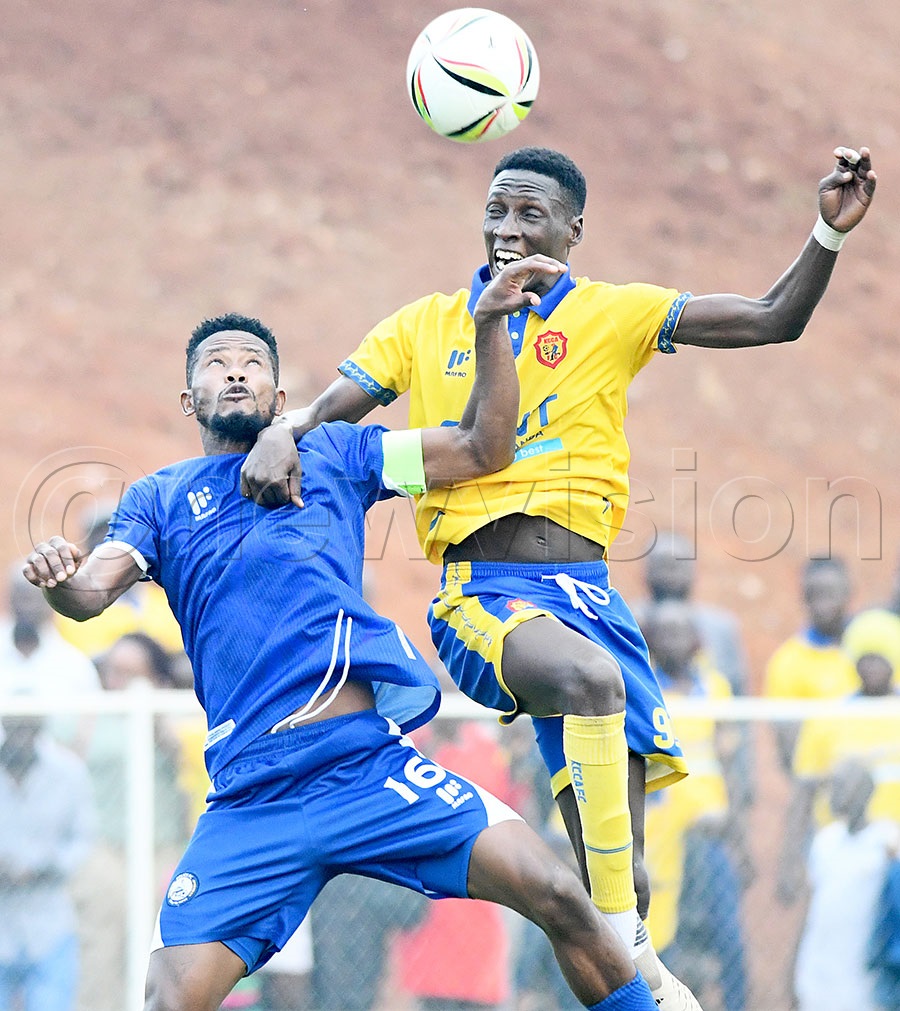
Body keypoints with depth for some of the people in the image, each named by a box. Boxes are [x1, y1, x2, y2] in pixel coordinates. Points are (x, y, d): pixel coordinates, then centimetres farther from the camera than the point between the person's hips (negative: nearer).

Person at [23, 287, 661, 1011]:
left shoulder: (332, 453, 19)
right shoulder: (159, 497, 17)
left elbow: (483, 448, 18)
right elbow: (91, 594, 2)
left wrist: (491, 325, 6)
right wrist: (59, 578, -22)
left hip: (372, 759, 0)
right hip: (252, 800, 0)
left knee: (559, 898, -13)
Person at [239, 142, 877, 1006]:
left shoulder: (611, 315, 11)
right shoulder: (425, 326, 13)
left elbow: (774, 320, 6)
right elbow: (326, 408, 9)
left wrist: (830, 230, -9)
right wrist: (278, 437, -14)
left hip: (588, 590, 2)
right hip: (481, 591, -2)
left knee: (618, 861, -4)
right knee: (590, 676, -37)